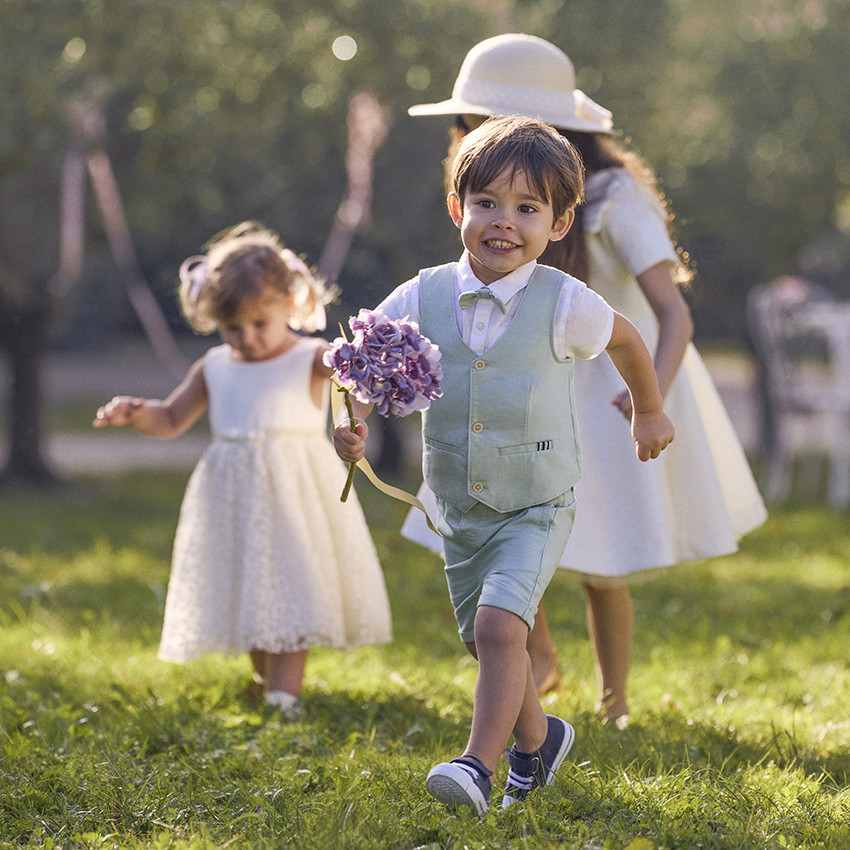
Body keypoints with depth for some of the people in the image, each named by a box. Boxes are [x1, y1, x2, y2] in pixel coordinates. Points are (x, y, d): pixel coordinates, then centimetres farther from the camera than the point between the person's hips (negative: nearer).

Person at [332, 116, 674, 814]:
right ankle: (537, 737, 41)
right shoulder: (424, 297, -7)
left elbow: (626, 339, 7)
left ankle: (480, 765, -16)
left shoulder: (564, 304, -13)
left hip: (537, 507, -4)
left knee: (499, 625, -23)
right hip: (460, 511, 4)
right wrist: (351, 422, -20)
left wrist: (650, 413, 22)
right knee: (488, 641, 17)